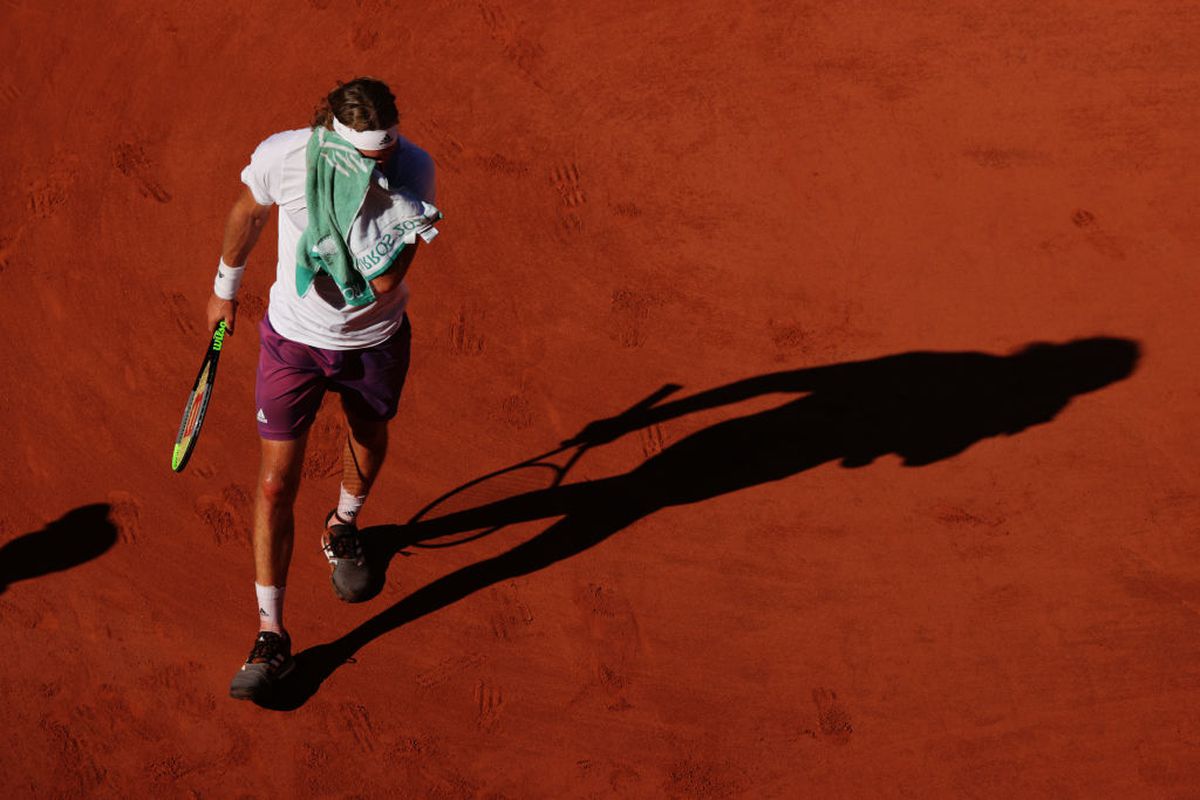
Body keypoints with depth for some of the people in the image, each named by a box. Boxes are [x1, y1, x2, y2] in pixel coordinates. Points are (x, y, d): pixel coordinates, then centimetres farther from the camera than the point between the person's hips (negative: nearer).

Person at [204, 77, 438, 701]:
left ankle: (343, 528, 62)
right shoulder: (281, 157, -27)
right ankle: (271, 638, 7)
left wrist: (399, 238, -48)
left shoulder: (413, 171, -27)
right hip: (293, 339, -1)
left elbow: (383, 285, -28)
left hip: (375, 340, 2)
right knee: (276, 483, -4)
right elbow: (249, 210, -1)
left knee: (369, 438, 27)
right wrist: (226, 287, 12)